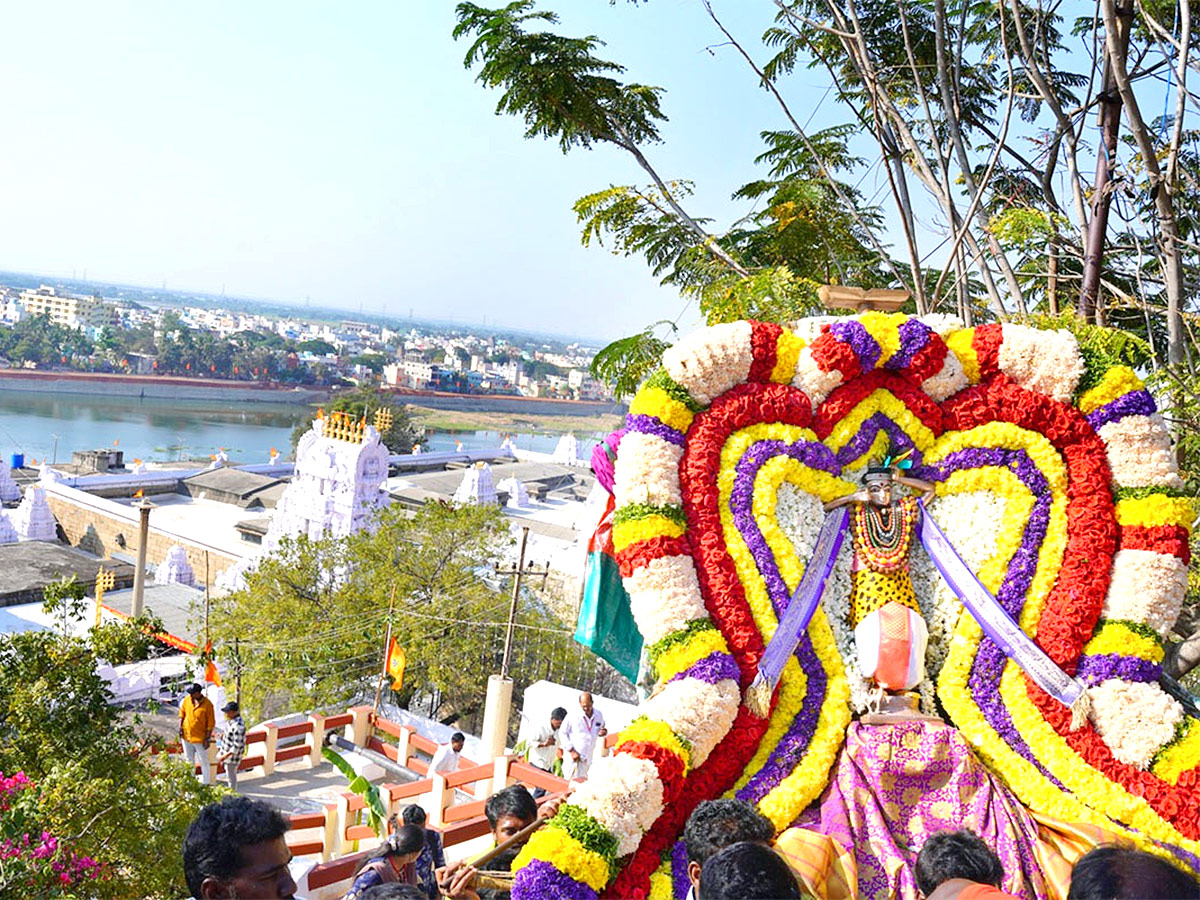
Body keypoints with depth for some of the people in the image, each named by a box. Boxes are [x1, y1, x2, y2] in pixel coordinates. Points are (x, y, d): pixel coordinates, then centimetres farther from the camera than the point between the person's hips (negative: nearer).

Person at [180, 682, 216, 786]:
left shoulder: (207, 704, -18)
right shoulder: (187, 699, -4)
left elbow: (211, 723, -14)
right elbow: (182, 712, 12)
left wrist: (208, 739, -14)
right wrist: (180, 727, 3)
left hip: (200, 738, -5)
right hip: (186, 736, 5)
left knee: (203, 762, 5)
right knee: (189, 760, 19)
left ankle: (206, 783, 16)